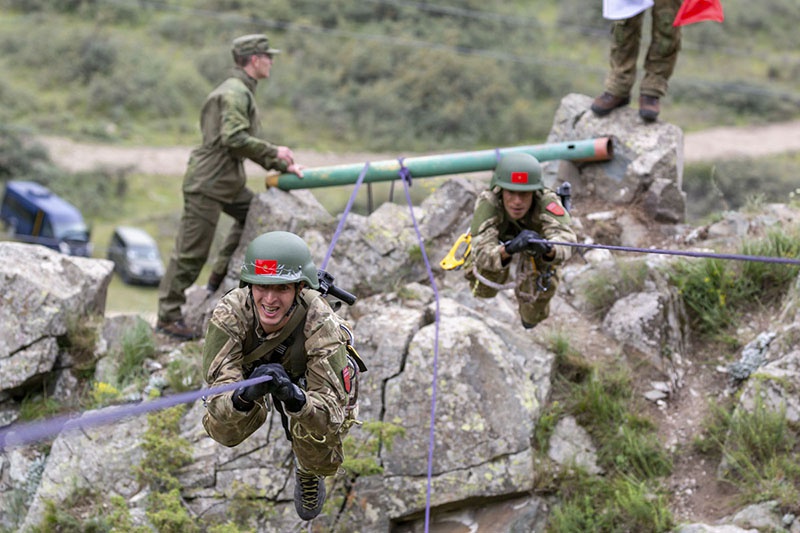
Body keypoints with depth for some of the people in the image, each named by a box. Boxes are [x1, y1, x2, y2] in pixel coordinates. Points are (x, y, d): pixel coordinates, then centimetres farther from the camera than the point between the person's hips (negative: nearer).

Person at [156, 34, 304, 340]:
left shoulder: (242, 92, 18)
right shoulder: (234, 93, -15)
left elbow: (248, 142, 23)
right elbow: (234, 138, -26)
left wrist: (282, 166, 16)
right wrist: (274, 153, -17)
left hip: (227, 181, 10)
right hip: (207, 183, -10)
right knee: (191, 252, -4)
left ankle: (220, 278, 20)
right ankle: (168, 317, 3)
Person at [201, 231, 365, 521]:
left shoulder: (321, 325, -42)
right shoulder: (229, 314, -38)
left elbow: (332, 418, -44)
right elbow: (219, 386, -41)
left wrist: (294, 396, -65)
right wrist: (245, 395, -65)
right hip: (253, 367, 2)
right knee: (222, 428, -21)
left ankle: (308, 471, 17)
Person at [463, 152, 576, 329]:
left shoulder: (547, 201, -45)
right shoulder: (487, 203, -45)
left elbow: (565, 241, -58)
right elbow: (483, 253, -53)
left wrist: (547, 248, -81)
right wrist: (509, 249, -74)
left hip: (537, 233, -1)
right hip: (501, 238, 1)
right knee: (484, 289, -6)